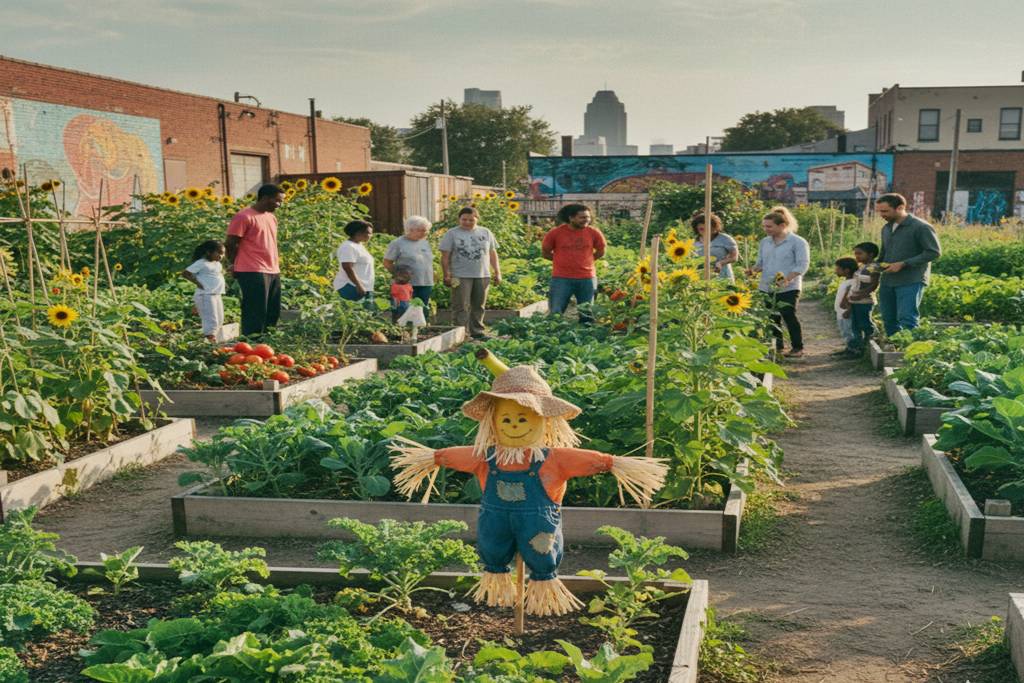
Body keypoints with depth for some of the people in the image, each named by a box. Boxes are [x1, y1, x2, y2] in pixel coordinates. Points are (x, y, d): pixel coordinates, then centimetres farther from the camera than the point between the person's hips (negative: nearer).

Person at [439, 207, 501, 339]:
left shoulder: (485, 233, 12)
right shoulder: (452, 234, 3)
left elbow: (493, 254, 15)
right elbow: (445, 256, -1)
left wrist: (497, 273, 9)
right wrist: (446, 275, -8)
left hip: (482, 275, 3)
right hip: (461, 277, -3)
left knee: (479, 306, 8)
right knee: (461, 307, -5)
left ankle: (477, 331, 16)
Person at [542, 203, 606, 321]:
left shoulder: (593, 232, -2)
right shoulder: (555, 233, -6)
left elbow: (601, 251, 15)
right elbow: (545, 252, 7)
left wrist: (583, 260, 10)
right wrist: (563, 261, 7)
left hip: (587, 278, 2)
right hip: (561, 278, -2)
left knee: (586, 315, 8)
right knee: (555, 314, -1)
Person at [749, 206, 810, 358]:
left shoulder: (798, 242, -6)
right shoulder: (764, 242, 13)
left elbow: (802, 265, -12)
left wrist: (787, 279, -26)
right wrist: (753, 270, -4)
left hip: (788, 289, -6)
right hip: (766, 288, 6)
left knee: (789, 316, -7)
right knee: (771, 318, 8)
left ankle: (797, 347, 6)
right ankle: (776, 347, 19)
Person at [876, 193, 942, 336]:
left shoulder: (921, 227, -9)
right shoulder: (886, 228, 15)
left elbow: (934, 252, -13)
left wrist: (903, 264, -17)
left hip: (911, 281, -8)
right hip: (887, 281, 8)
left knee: (907, 320, -15)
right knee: (889, 321, 8)